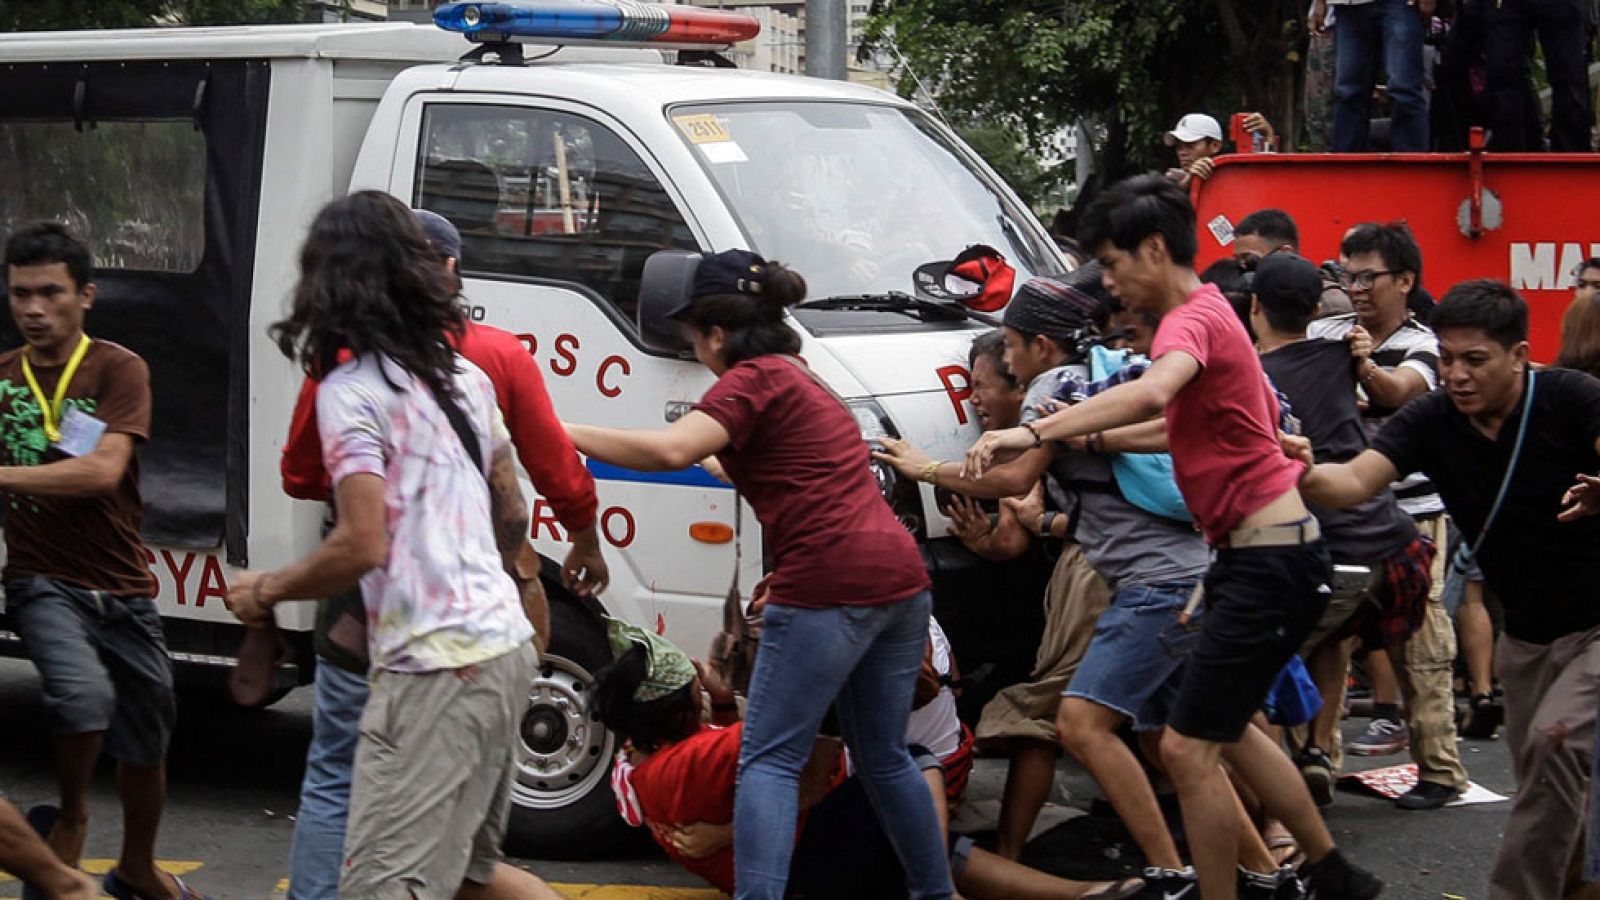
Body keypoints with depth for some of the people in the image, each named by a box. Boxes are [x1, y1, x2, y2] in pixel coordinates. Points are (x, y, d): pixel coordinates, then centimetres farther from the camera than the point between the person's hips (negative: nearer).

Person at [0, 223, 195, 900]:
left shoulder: (118, 369, -8)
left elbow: (103, 469, -22)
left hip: (122, 588, 0)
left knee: (146, 742, 14)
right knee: (85, 694, -30)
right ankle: (69, 820, -3)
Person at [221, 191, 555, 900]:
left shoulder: (351, 392, -11)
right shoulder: (465, 378, 14)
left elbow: (363, 545, -18)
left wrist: (266, 590, -3)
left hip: (435, 666, -9)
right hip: (504, 646, 9)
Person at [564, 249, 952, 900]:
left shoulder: (753, 381, -5)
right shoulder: (804, 381, 24)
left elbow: (671, 450, -19)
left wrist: (566, 434, -14)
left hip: (828, 584, -9)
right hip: (901, 577, 9)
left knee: (768, 760, -5)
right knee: (883, 757, 19)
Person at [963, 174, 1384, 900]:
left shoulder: (1192, 319, -17)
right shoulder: (1209, 313, 15)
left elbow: (1152, 394, -40)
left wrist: (1034, 431, -46)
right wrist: (1094, 435, 16)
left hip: (1269, 561, -11)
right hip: (1263, 551, 11)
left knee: (1187, 749, -9)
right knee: (1228, 731, 24)